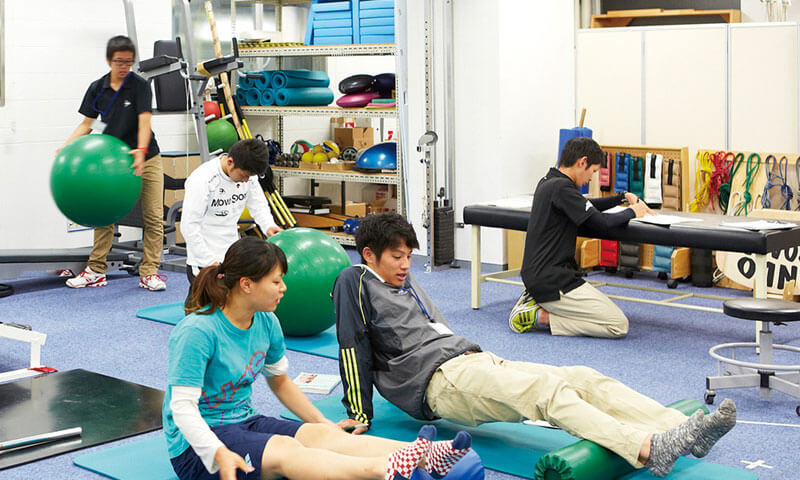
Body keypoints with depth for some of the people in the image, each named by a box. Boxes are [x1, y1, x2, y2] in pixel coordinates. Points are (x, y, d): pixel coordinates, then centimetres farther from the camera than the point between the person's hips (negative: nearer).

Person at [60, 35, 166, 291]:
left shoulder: (140, 85, -9)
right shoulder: (97, 88, 2)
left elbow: (144, 121, -20)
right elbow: (87, 124, 5)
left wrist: (141, 150, -37)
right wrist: (66, 146, -10)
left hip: (147, 159, -3)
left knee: (153, 217, -5)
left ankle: (149, 273, 1)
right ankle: (96, 271, 11)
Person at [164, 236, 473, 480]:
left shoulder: (266, 323, 3)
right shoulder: (197, 332, -20)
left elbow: (280, 381, 19)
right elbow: (183, 407, -23)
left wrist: (324, 423, 16)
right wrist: (219, 454, -38)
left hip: (244, 422, 7)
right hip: (198, 444, -6)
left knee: (323, 435, -19)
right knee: (285, 450, -33)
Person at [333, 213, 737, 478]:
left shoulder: (405, 282, 28)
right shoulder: (356, 282, 2)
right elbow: (353, 347, -2)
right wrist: (360, 415, -5)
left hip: (476, 359, 8)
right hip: (438, 381, -8)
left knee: (582, 378, -13)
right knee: (548, 390, -32)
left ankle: (686, 431, -27)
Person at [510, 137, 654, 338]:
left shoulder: (548, 183, 13)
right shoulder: (562, 187, -17)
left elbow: (587, 207, 28)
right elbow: (600, 222, -17)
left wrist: (623, 197, 22)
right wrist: (631, 212, 1)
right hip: (553, 281, -10)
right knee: (619, 325, -11)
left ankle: (536, 302, 10)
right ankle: (540, 317, -10)